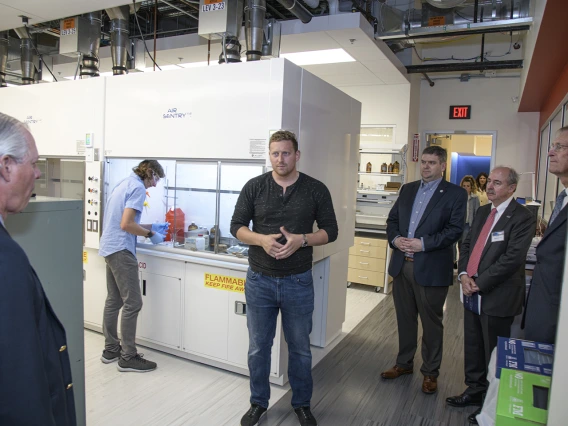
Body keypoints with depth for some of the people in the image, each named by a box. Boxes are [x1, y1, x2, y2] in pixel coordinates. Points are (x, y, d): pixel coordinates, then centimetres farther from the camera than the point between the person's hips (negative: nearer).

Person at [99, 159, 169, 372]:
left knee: (114, 301, 16)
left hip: (110, 247, 10)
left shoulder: (125, 183, 16)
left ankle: (111, 349, 26)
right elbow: (126, 225, -21)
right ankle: (127, 357, 3)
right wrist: (151, 234, -8)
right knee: (132, 303, -5)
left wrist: (152, 226, 20)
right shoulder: (138, 188, -13)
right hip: (121, 250, -10)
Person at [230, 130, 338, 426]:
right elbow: (236, 226, 0)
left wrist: (301, 240, -18)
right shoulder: (254, 187, -2)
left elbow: (330, 231, 0)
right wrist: (261, 239, -19)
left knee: (300, 347, 15)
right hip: (259, 280, 1)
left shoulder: (316, 190, -3)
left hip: (298, 282, 0)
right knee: (258, 347, 14)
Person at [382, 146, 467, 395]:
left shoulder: (455, 194, -4)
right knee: (405, 318, 17)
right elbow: (392, 219, 13)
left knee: (431, 322, 9)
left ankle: (430, 372, 27)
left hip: (432, 269, -5)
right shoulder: (407, 189, 12)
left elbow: (455, 229, -12)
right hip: (402, 265, 5)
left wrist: (424, 243, -20)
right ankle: (404, 363, 35)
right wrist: (395, 238, -6)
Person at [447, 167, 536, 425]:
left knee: (494, 353, 7)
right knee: (472, 347, 18)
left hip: (498, 297, -7)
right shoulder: (483, 212, 11)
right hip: (472, 292, 7)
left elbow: (512, 258, -20)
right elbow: (467, 244, 12)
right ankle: (475, 391, 37)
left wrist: (479, 283, -18)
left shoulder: (522, 218, -13)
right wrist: (464, 274, -4)